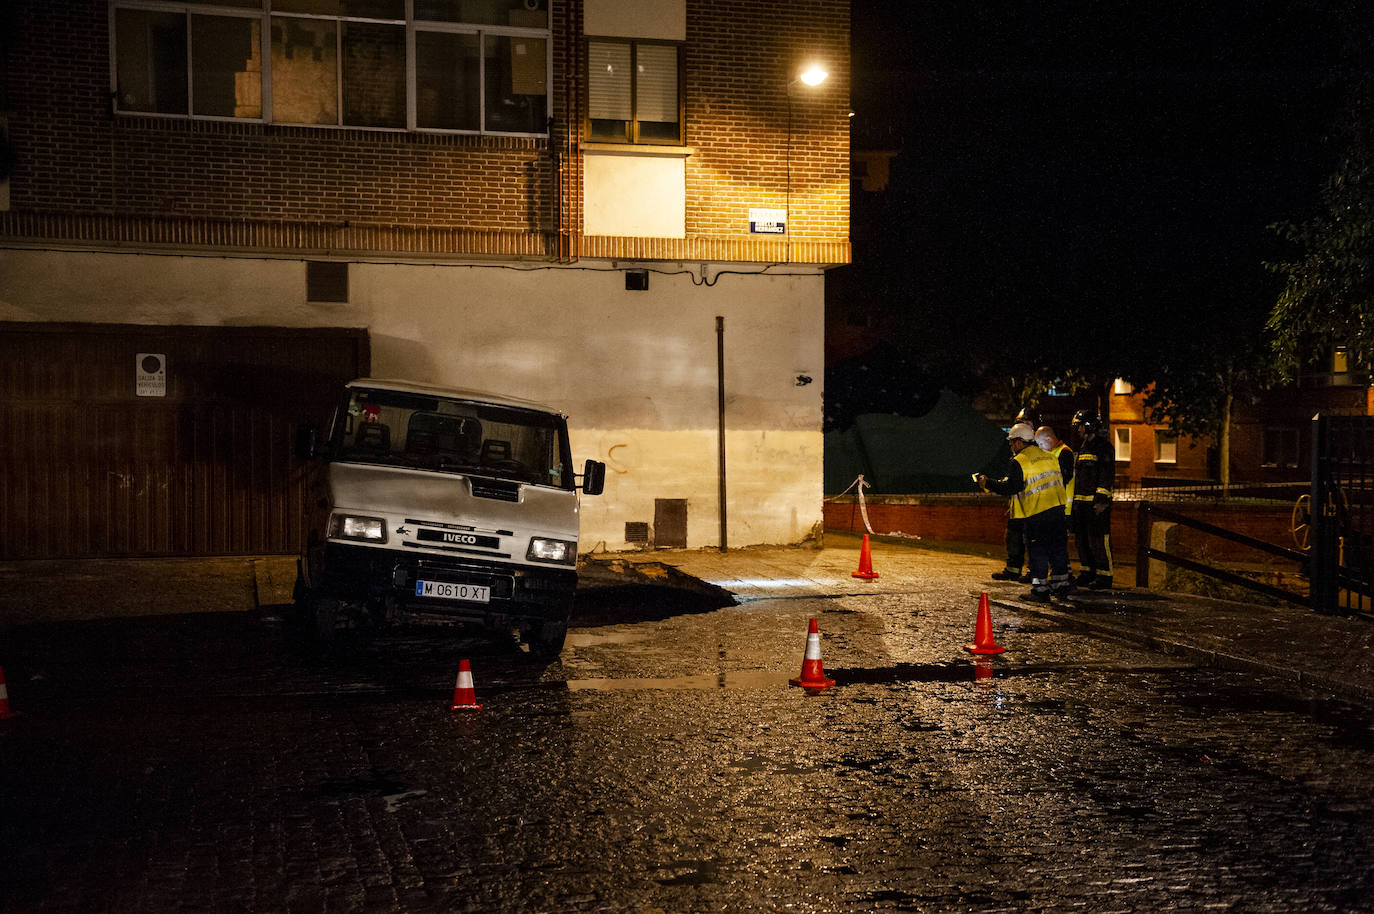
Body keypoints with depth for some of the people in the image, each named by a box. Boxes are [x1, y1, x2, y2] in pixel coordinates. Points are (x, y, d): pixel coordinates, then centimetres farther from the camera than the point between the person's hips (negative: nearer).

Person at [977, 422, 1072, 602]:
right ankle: (1060, 584, 21)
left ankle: (1040, 590, 3)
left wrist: (988, 484, -4)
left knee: (1038, 552, 1)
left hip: (1037, 514, -6)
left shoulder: (1018, 462, -8)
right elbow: (1059, 480, 18)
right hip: (1058, 508, 6)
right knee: (1058, 548, 14)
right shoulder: (1048, 457, 14)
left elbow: (1010, 487, -15)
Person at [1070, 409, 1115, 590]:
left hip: (1098, 502, -9)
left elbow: (1107, 475, -14)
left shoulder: (1103, 446, -8)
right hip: (1081, 501, 9)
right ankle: (1088, 573, 20)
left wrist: (1101, 500, -20)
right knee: (1083, 539, 12)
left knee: (1099, 540, -9)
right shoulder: (1082, 447, 20)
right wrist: (1075, 499, 23)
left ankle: (1104, 576, -5)